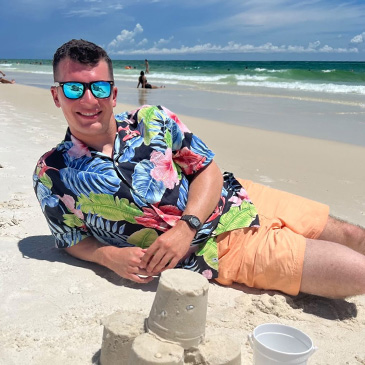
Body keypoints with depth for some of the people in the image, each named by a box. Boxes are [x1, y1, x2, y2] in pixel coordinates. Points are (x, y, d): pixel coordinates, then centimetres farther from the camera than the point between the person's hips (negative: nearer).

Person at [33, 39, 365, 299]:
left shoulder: (152, 121, -6)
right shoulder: (52, 176, -9)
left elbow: (208, 170, -3)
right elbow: (75, 241, 3)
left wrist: (185, 227, -20)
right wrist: (110, 256, -19)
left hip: (236, 198, 4)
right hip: (219, 248, -3)